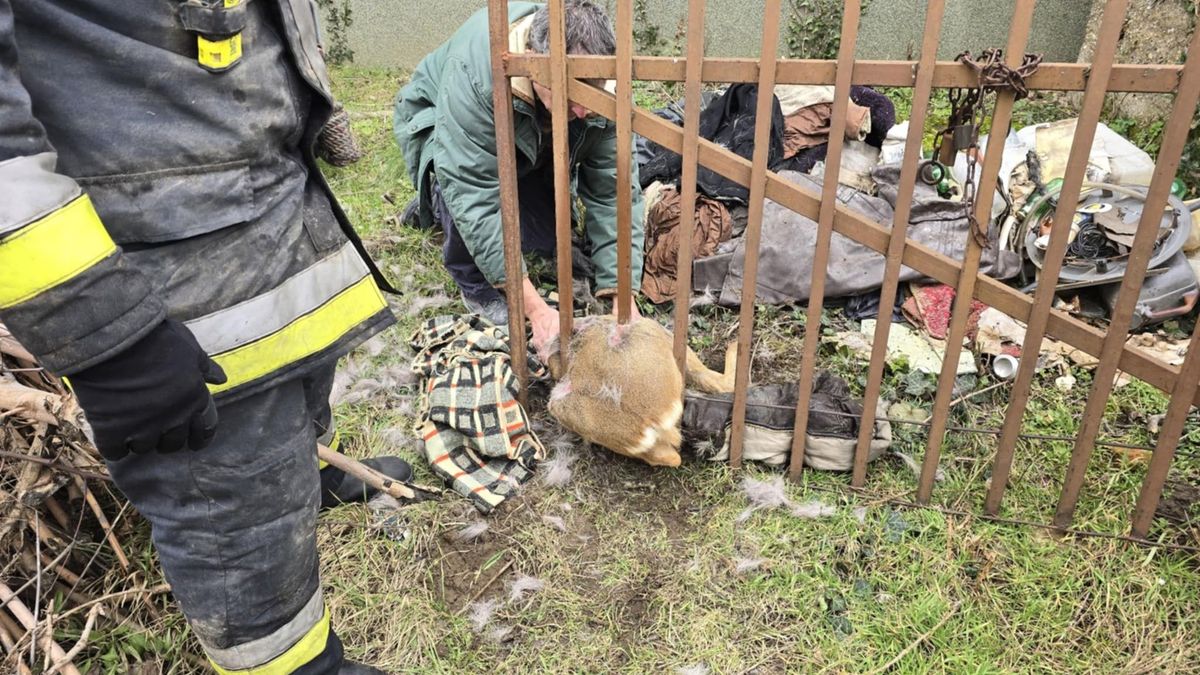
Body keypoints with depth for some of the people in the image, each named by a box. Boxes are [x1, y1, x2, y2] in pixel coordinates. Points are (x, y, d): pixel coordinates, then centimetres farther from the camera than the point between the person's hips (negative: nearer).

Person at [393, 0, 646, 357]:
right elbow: (475, 197, -46)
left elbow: (612, 191, -30)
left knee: (551, 238, -3)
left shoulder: (601, 85, -32)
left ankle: (438, 205, 22)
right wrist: (537, 309, -47)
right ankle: (474, 284, -3)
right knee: (466, 195, -36)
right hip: (436, 122, -4)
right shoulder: (473, 71, -45)